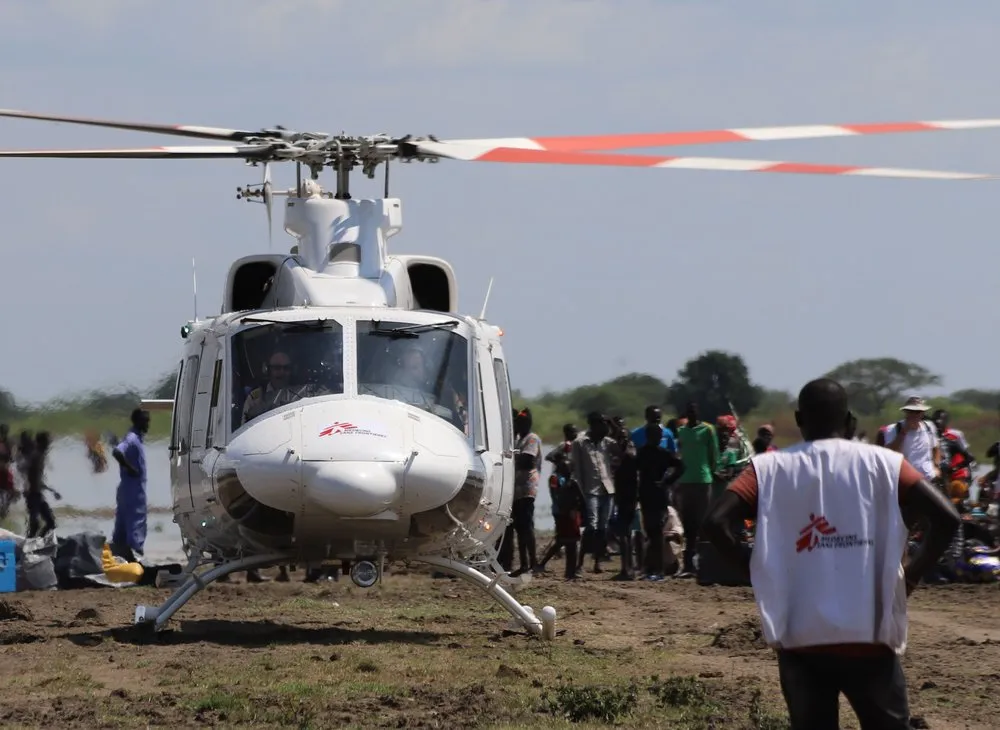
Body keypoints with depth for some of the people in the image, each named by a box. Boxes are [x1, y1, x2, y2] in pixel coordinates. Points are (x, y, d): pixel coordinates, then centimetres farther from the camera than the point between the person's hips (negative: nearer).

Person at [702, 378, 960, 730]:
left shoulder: (770, 468, 3)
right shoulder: (881, 463, 2)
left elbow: (716, 522, -10)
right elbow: (946, 518, -8)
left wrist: (758, 572, 3)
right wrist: (910, 575, 4)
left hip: (800, 639, 1)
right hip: (868, 637, -1)